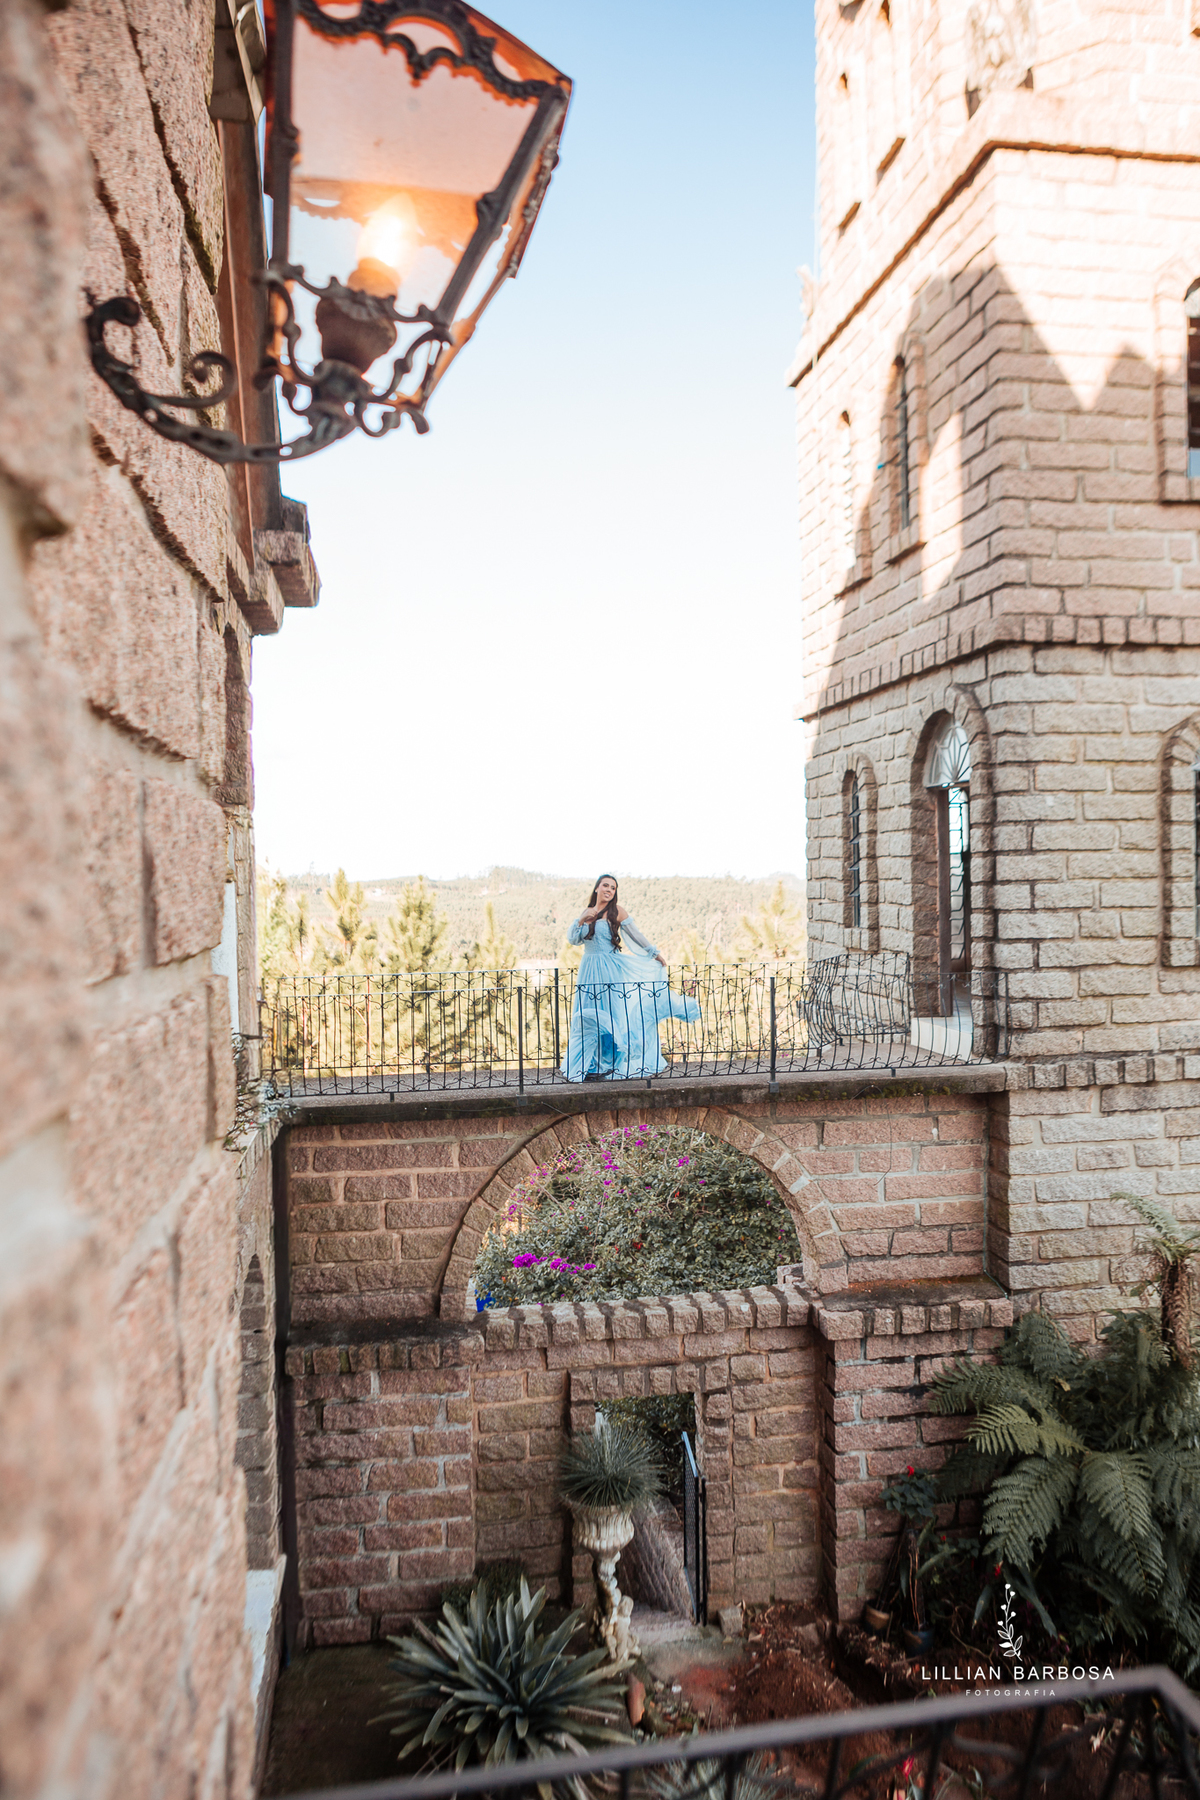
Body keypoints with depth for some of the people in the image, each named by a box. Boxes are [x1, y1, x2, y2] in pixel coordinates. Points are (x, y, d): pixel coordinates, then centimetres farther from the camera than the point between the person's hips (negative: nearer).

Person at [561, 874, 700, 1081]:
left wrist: (654, 953, 2)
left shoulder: (616, 911, -3)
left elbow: (635, 934, 0)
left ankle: (621, 1066, 0)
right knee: (589, 1019, 5)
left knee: (614, 1016, -4)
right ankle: (590, 1067, 12)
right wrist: (582, 920, -9)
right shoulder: (587, 912, 11)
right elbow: (573, 938, 5)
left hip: (611, 971, -5)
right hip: (590, 971, 5)